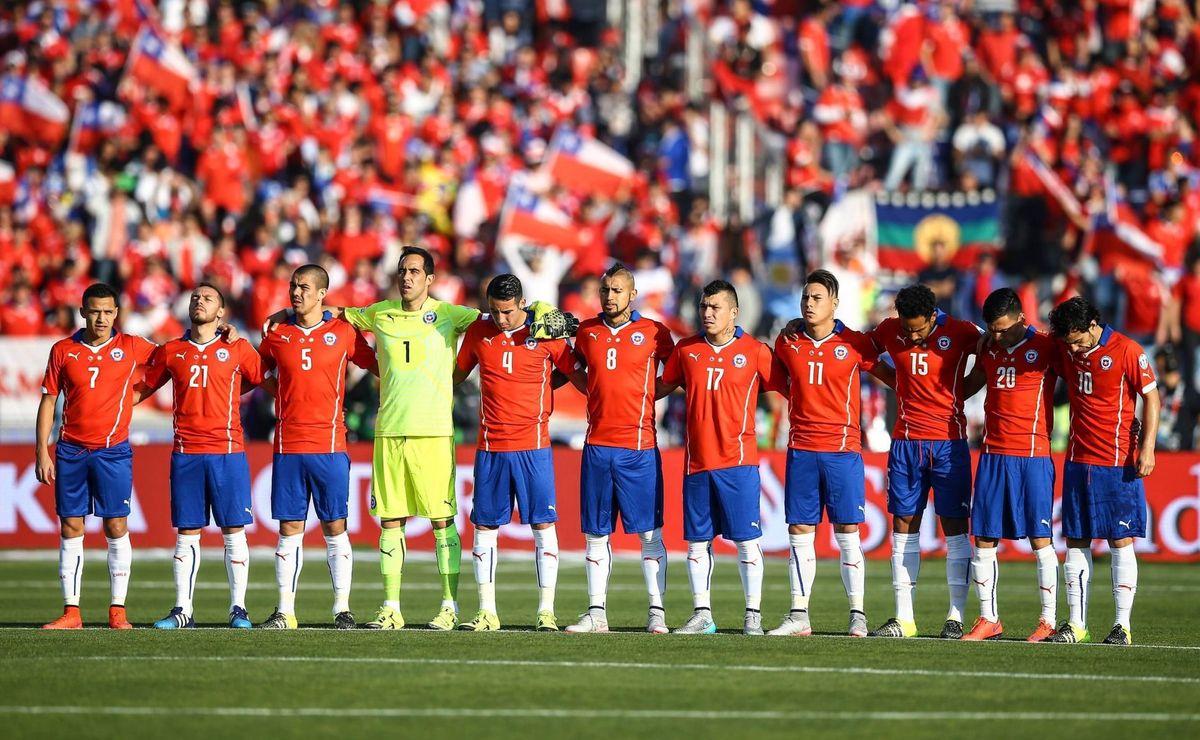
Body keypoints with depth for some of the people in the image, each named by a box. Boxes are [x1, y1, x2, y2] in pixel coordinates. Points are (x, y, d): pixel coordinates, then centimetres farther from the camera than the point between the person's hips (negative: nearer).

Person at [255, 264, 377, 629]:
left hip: (330, 446, -2)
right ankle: (285, 611, 4)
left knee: (335, 527, -1)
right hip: (288, 445, 2)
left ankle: (342, 609, 3)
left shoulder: (343, 333, 2)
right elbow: (257, 373, 24)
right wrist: (283, 395, 13)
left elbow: (374, 364, 14)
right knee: (289, 528, 2)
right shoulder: (277, 335, 8)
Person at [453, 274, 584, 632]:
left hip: (533, 445, -3)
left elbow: (577, 376, 5)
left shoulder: (547, 334, -3)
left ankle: (546, 611, -2)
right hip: (490, 447, 3)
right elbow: (456, 374, 20)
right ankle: (487, 612, 8)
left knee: (543, 524, -5)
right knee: (484, 526, 3)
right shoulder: (478, 332, 5)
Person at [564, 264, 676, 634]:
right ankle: (596, 614, 8)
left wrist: (647, 395, 2)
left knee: (649, 533, -3)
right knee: (596, 534, 4)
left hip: (639, 446, -3)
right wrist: (597, 394, 11)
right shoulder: (586, 332, 8)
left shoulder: (653, 333, -1)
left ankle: (657, 612, 0)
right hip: (597, 444, 3)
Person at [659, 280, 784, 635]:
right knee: (697, 541, 6)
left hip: (738, 461, -3)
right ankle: (702, 615, 12)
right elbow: (664, 386, 22)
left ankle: (753, 615, 3)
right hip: (697, 461, 4)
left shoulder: (754, 352, -1)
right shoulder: (686, 350, 9)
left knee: (747, 540, -3)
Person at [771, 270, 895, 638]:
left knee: (848, 534, -2)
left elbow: (887, 374, 10)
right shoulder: (787, 343, 6)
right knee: (799, 532, 3)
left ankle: (858, 615, 2)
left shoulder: (854, 344, -2)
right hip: (801, 450, 3)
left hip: (843, 449, -3)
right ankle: (799, 615, 6)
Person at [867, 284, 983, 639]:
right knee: (903, 526, 3)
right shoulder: (889, 331, 2)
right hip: (905, 441, 3)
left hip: (949, 441, -3)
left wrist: (958, 393, -3)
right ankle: (904, 617, 7)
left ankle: (956, 616, 1)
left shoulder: (960, 333, -7)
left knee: (954, 526, -3)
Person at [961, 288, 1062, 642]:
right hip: (993, 454, 5)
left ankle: (1048, 621, 2)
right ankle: (988, 619, 11)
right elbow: (971, 384, 30)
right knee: (983, 538, 4)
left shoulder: (1046, 348, -4)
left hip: (1033, 456, -5)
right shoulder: (989, 348, 11)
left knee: (1040, 539, -3)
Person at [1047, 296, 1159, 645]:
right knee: (1076, 541, 5)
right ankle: (1075, 624, 9)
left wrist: (1147, 448, -11)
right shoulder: (1066, 351, 4)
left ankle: (1122, 626, 1)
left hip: (1118, 463, -5)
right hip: (1078, 459, 5)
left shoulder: (1126, 351, -10)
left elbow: (1151, 396, -6)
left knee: (1121, 541, -3)